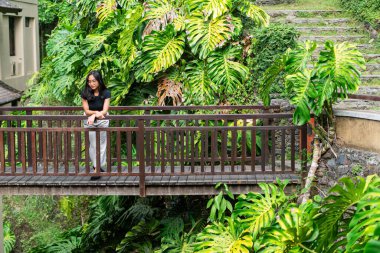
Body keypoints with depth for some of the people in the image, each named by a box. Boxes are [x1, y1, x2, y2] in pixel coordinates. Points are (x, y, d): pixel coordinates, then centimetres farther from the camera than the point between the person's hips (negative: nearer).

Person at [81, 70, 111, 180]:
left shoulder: (106, 93, -13)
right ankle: (97, 166, 10)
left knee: (101, 143, -3)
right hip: (89, 121, 1)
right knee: (93, 144, 2)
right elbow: (86, 111, -10)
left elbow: (105, 111, -19)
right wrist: (96, 112, -27)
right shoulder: (85, 93, -11)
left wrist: (94, 115, -34)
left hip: (103, 120, -1)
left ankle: (98, 167, -3)